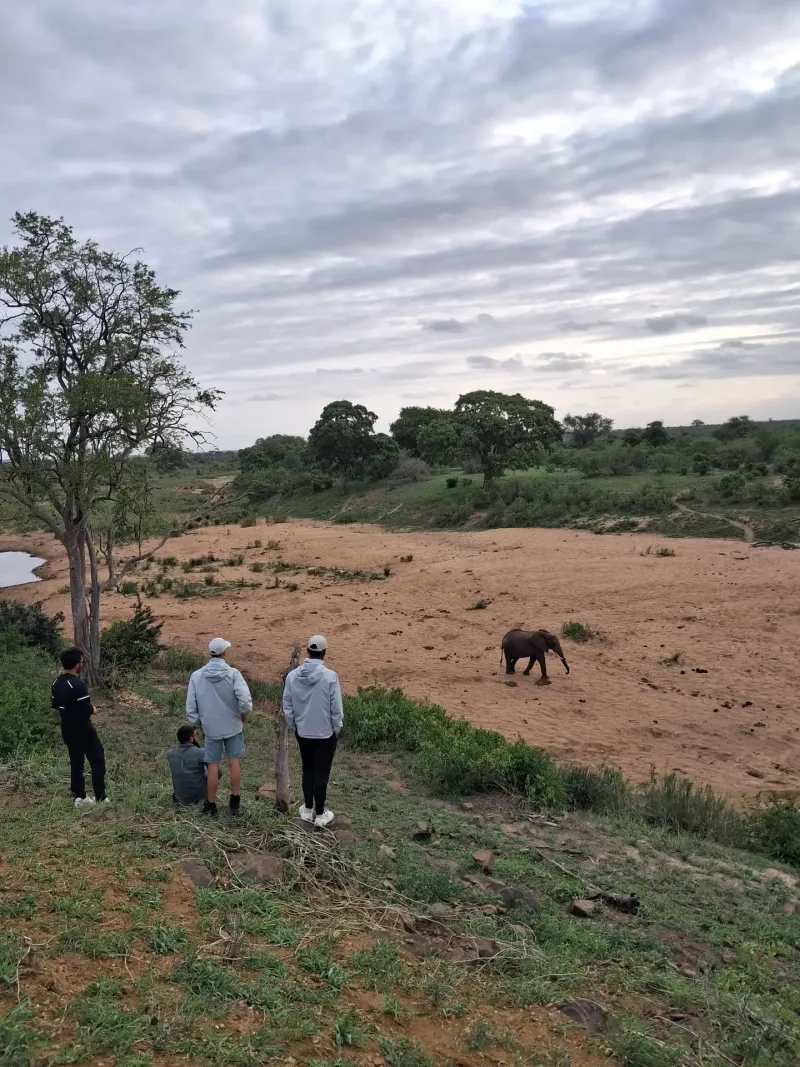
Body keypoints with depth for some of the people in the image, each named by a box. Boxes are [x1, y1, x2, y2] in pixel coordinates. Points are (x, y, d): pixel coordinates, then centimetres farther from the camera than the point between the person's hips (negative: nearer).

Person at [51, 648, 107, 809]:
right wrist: (92, 710, -4)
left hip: (68, 731, 8)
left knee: (76, 762, 15)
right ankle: (100, 797, 6)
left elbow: (54, 705, 14)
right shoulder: (78, 685, -25)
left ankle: (80, 797, 18)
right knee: (97, 760, 4)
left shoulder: (56, 684, 3)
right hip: (84, 731, -8)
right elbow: (87, 709, -24)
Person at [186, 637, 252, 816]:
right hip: (233, 726, -1)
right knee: (234, 761, 12)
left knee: (213, 765, 11)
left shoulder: (196, 676, -8)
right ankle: (235, 801, 20)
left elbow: (190, 706, -3)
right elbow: (245, 699, -25)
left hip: (211, 727, 1)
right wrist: (244, 714, -5)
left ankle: (211, 805, 20)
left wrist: (195, 722, 12)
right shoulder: (233, 673, -16)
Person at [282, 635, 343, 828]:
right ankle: (320, 815, 19)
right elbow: (336, 709, -15)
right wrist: (337, 731, 1)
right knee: (321, 774, 8)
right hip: (325, 734, -4)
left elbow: (287, 707, -1)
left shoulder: (293, 675, -9)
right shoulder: (330, 676, -21)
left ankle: (307, 810, 31)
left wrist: (294, 727, 15)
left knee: (307, 770, 20)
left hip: (303, 733, 4)